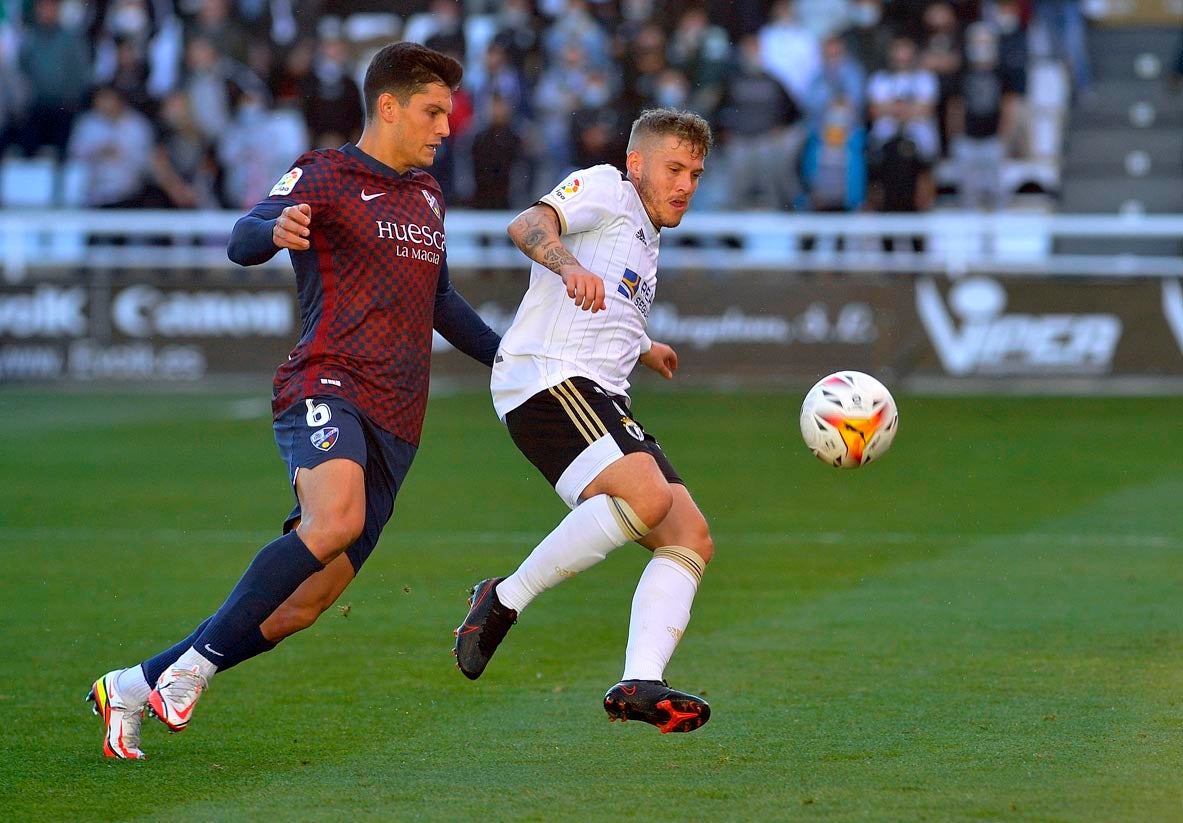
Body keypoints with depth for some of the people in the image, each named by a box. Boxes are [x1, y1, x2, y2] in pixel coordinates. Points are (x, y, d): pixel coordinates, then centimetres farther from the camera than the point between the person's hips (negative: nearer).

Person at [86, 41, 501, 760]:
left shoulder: (426, 195, 24)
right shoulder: (325, 175, 0)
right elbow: (243, 242, -18)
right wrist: (275, 230, -40)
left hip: (395, 427, 7)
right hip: (328, 388, -7)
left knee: (304, 604, -1)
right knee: (337, 518, -36)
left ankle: (133, 686, 11)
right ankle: (195, 663, -25)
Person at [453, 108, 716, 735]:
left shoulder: (643, 239, 32)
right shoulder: (605, 189, 5)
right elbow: (528, 225, -16)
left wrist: (641, 349, 61)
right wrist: (569, 265, -36)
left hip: (602, 400, 10)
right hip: (548, 379, -10)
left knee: (691, 539, -6)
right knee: (649, 497, -31)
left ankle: (639, 684, -20)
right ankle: (504, 601, -19)